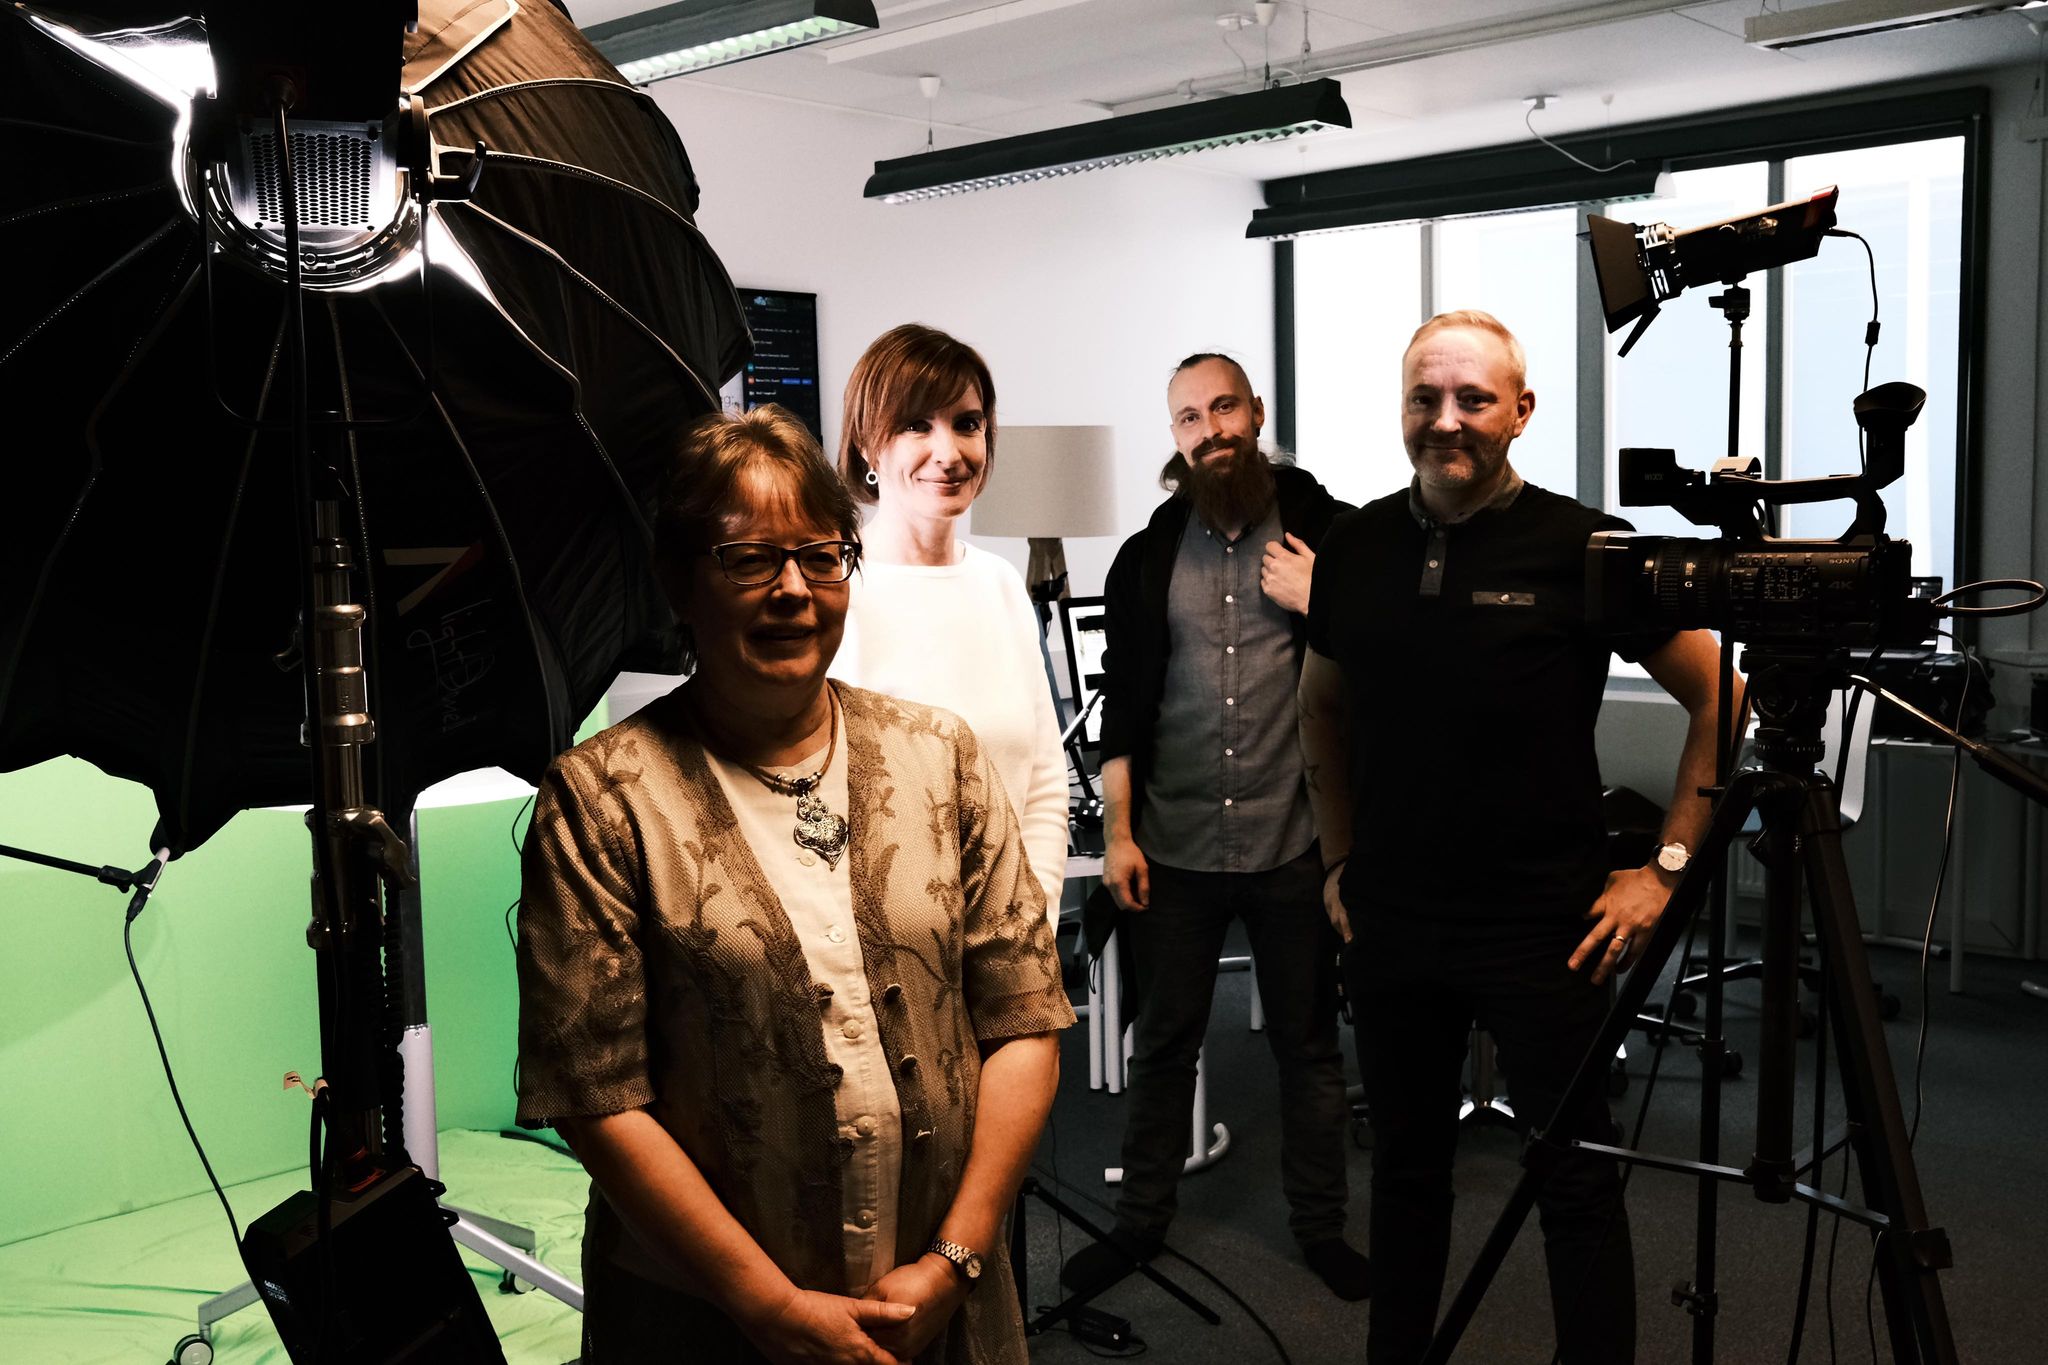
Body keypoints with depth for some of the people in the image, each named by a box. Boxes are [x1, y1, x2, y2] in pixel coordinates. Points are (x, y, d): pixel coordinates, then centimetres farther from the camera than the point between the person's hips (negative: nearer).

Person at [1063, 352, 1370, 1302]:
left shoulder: (1331, 535, -1)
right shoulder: (1148, 558, 6)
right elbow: (1122, 707, 6)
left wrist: (1323, 607, -15)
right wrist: (1117, 834, 2)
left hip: (1294, 843, -2)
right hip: (1175, 847, 2)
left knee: (1307, 1043, 11)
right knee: (1162, 1040, 13)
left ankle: (1319, 1224, 28)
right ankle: (1141, 1220, 28)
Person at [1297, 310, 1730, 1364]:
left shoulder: (1583, 548, -9)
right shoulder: (1356, 546, 4)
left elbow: (1719, 699, -4)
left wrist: (1665, 866, -8)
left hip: (1541, 926, -4)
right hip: (1388, 922, 4)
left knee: (1575, 1178, 5)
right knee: (1404, 1161, 17)